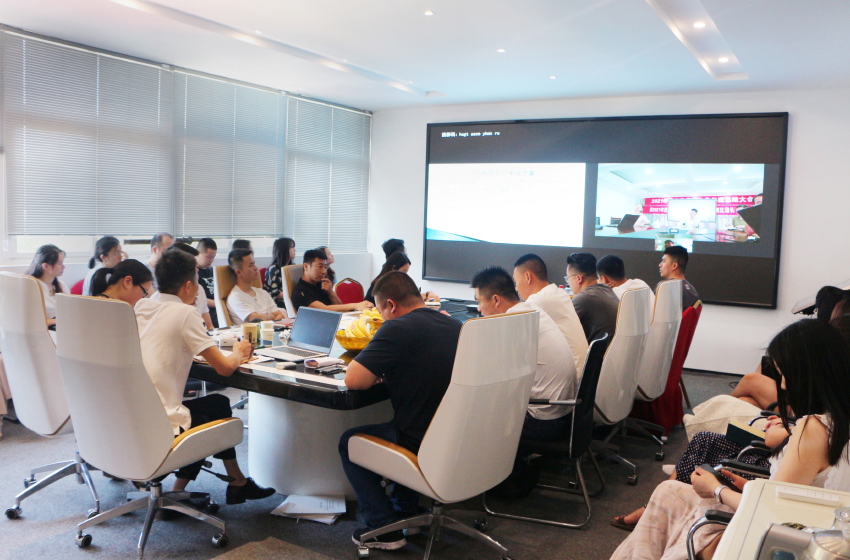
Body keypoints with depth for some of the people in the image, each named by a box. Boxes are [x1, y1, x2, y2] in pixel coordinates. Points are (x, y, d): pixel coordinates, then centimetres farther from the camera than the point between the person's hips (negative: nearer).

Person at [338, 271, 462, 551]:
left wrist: (377, 373, 1)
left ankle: (385, 529, 15)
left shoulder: (397, 329, -18)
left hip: (425, 448, -8)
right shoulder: (455, 326, 6)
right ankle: (404, 511, 41)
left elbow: (353, 380, -20)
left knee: (348, 442, 18)